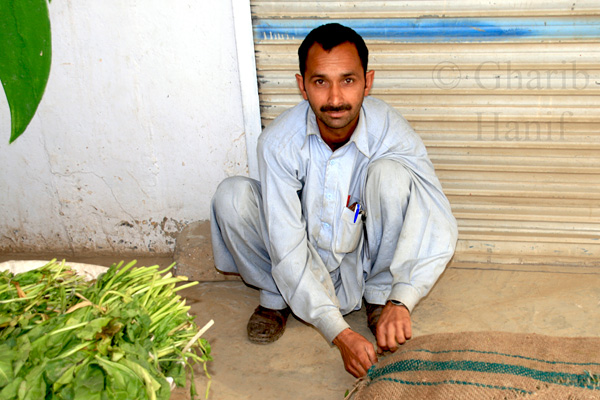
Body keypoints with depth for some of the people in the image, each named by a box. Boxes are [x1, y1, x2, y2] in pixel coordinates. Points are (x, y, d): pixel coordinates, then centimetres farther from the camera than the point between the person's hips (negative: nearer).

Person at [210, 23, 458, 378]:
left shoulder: (392, 133, -23)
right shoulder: (279, 141, -23)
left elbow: (440, 228, -26)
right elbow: (287, 252, -25)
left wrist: (402, 300, -43)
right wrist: (339, 332, -35)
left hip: (367, 263, 0)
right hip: (305, 268, 1)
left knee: (391, 172, -29)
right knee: (232, 195, -24)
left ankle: (380, 294, -6)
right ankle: (277, 295, 2)